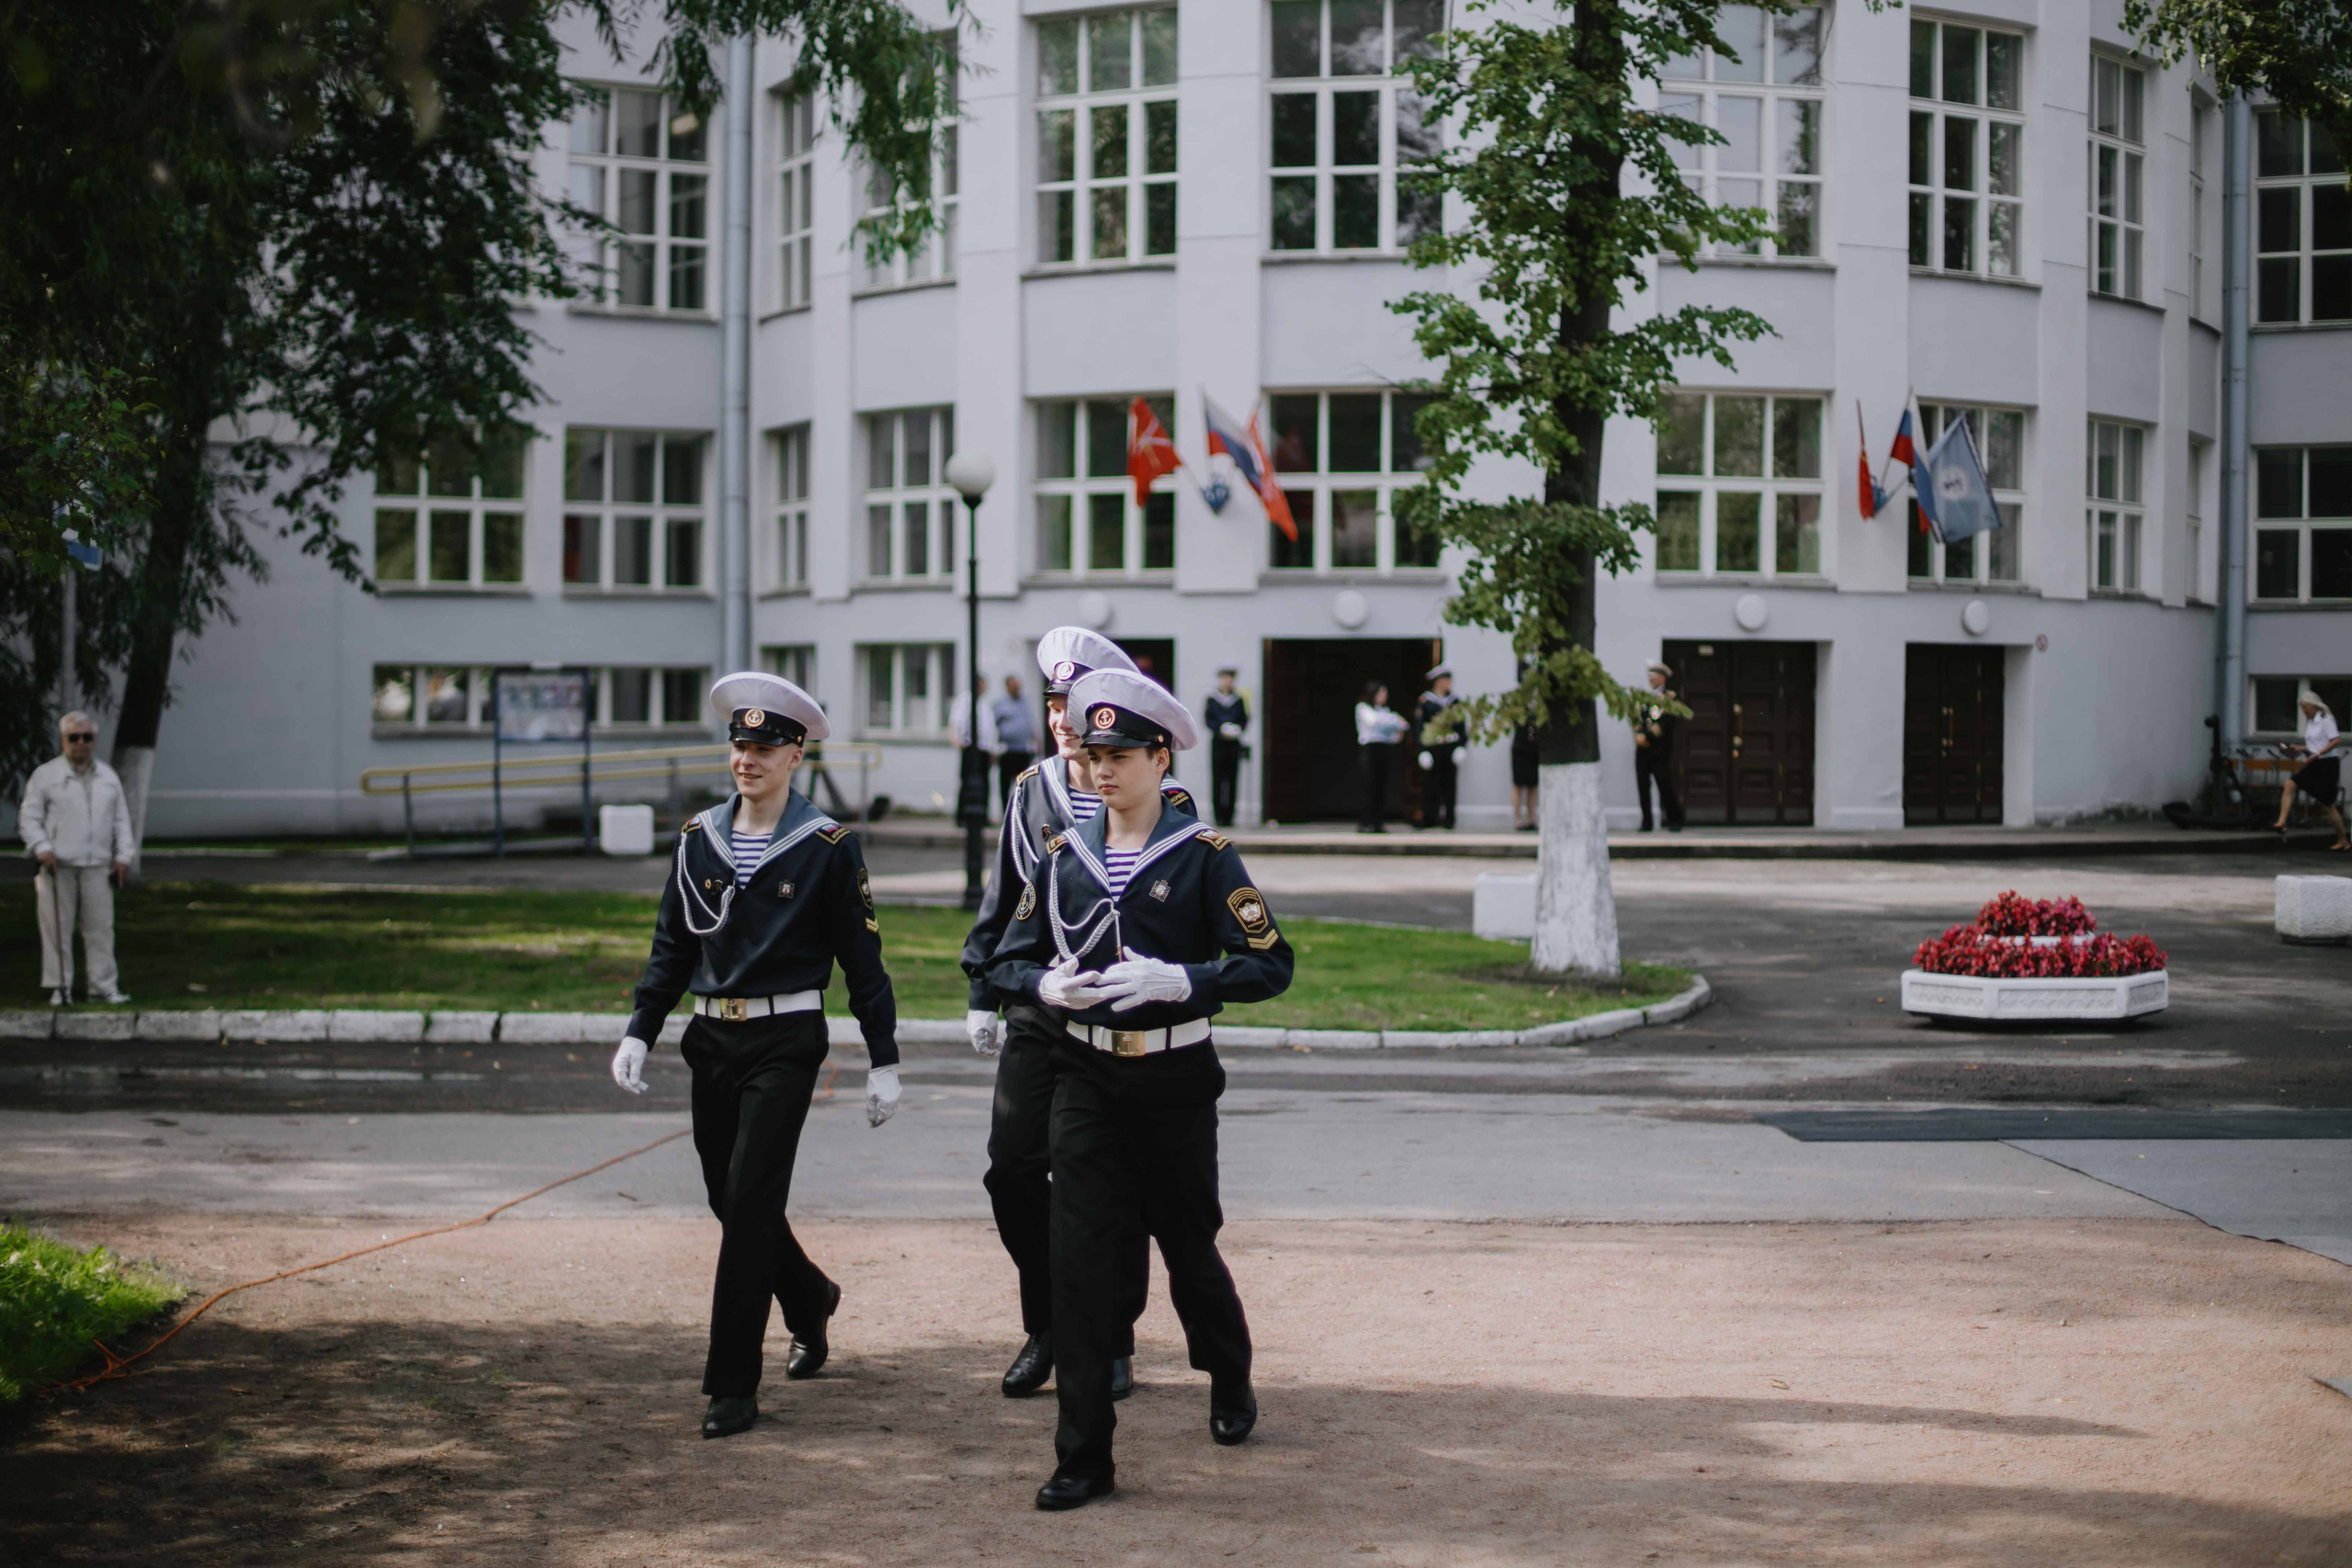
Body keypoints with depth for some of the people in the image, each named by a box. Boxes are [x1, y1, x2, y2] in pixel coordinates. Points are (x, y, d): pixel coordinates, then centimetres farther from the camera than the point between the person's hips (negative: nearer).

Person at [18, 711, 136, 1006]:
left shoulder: (108, 777, 16)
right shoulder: (45, 775, 4)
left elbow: (122, 819, 17)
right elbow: (29, 817, 1)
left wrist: (123, 857, 8)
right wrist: (42, 848, -12)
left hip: (97, 866, 3)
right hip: (58, 866, -3)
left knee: (101, 927, 3)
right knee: (57, 927, -3)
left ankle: (104, 986, 8)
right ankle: (59, 988, 3)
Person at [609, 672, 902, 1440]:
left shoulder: (828, 846, -6)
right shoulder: (700, 836, 6)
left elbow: (862, 959, -2)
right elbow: (673, 945, 12)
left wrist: (882, 1061, -3)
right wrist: (639, 1031, 3)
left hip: (785, 1041, -5)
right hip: (712, 1038, 5)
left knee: (750, 1201, -11)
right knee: (730, 1199, 12)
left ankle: (734, 1385, -5)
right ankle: (810, 1299, 41)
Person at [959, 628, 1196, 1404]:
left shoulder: (1163, 804, -6)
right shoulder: (1031, 793, 7)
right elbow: (1001, 901, 14)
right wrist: (983, 995, 12)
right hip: (1037, 1012, 4)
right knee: (1012, 1169, -1)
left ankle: (1111, 1346, 16)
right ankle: (1045, 1327, 17)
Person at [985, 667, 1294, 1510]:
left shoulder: (1202, 855, -7)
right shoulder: (1065, 854, 3)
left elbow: (1270, 965, -11)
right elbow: (1007, 960, 10)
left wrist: (1175, 980, -24)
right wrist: (1048, 986, -12)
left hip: (1175, 1082, -2)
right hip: (1087, 1080, 2)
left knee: (1188, 1243, 13)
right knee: (1079, 1257, -5)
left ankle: (1231, 1382, 42)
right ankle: (1084, 1455, 0)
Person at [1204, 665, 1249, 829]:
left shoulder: (1239, 699, 10)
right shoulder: (1212, 699, 4)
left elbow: (1244, 720, 10)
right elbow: (1207, 719, -1)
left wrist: (1237, 729, -10)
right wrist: (1222, 728, -15)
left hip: (1234, 743, 2)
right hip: (1218, 742, -2)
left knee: (1233, 779, -1)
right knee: (1217, 779, -5)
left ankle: (1229, 816, 3)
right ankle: (1219, 816, -2)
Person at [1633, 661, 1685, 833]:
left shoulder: (1669, 699, 0)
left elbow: (1665, 723, -11)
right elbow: (1636, 719, 12)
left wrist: (1647, 736, -16)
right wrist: (1638, 735, -7)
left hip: (1660, 752, -5)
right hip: (1642, 751, 5)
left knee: (1665, 785, -5)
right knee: (1643, 786, 1)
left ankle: (1674, 821, 4)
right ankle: (1646, 823, 6)